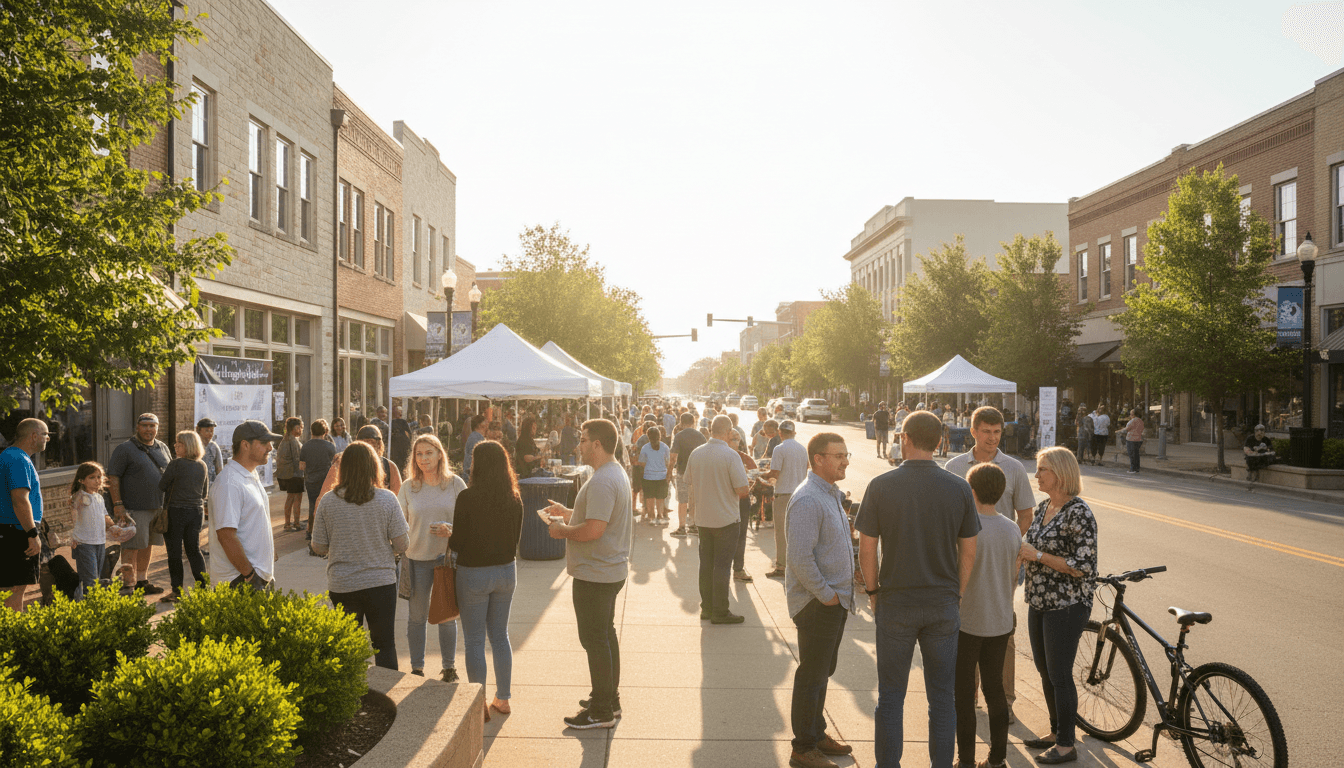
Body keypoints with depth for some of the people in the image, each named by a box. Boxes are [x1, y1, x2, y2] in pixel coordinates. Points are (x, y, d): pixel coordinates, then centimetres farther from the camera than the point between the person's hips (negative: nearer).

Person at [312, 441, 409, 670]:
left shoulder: (328, 501, -7)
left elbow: (319, 547, 1)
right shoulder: (387, 499, -11)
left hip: (341, 585, 1)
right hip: (381, 581, -1)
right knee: (384, 644, 11)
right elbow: (401, 545, -8)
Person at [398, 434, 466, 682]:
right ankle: (417, 668, 23)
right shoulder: (408, 487, 1)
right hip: (417, 558, 1)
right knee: (417, 616, 9)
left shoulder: (455, 484, -2)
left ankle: (449, 666, 24)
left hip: (447, 557, -1)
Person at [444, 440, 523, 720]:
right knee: (500, 636, 18)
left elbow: (458, 543, -13)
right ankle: (503, 698, 26)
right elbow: (515, 539, 4)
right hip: (506, 571, 5)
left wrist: (445, 534, 9)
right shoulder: (514, 499, -4)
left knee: (475, 641, 9)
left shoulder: (467, 497, -17)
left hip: (474, 573, -4)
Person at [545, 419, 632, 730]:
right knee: (605, 635, 20)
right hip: (611, 570, 11)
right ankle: (610, 700, 32)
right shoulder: (616, 473, 11)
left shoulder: (601, 482, -24)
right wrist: (567, 512, 18)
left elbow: (593, 530, -30)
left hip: (594, 575, -11)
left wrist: (563, 531, -14)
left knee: (595, 640, -1)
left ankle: (602, 711, 9)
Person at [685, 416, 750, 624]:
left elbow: (690, 484, 11)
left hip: (703, 518, 5)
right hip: (726, 519, -5)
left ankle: (706, 608, 22)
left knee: (706, 563, 14)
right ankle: (720, 612, 7)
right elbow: (742, 491, -18)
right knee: (722, 566, 2)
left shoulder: (696, 454, 1)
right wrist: (743, 475, 2)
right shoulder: (730, 455, -17)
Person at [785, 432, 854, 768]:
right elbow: (800, 558, -26)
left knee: (822, 672, 20)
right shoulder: (808, 500, -22)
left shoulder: (832, 494, 11)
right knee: (812, 676, 2)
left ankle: (817, 734, 35)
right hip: (817, 602, -10)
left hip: (835, 600, 10)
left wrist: (841, 591, 13)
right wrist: (826, 595, -19)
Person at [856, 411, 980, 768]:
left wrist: (873, 591, 8)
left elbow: (867, 549, -6)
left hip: (895, 604, -1)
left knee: (891, 697, 11)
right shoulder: (959, 488, -5)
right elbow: (968, 552, 0)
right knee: (942, 697, 13)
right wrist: (957, 595, 12)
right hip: (943, 605, 2)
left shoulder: (881, 486, -10)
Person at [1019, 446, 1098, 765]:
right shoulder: (1043, 507, 8)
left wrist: (1038, 555, -20)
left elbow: (1084, 568, -21)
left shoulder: (1079, 512, -18)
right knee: (1045, 671, 17)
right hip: (1039, 603, 8)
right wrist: (1021, 551, 0)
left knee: (1059, 675, 1)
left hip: (1067, 607, -8)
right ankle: (1056, 732, 32)